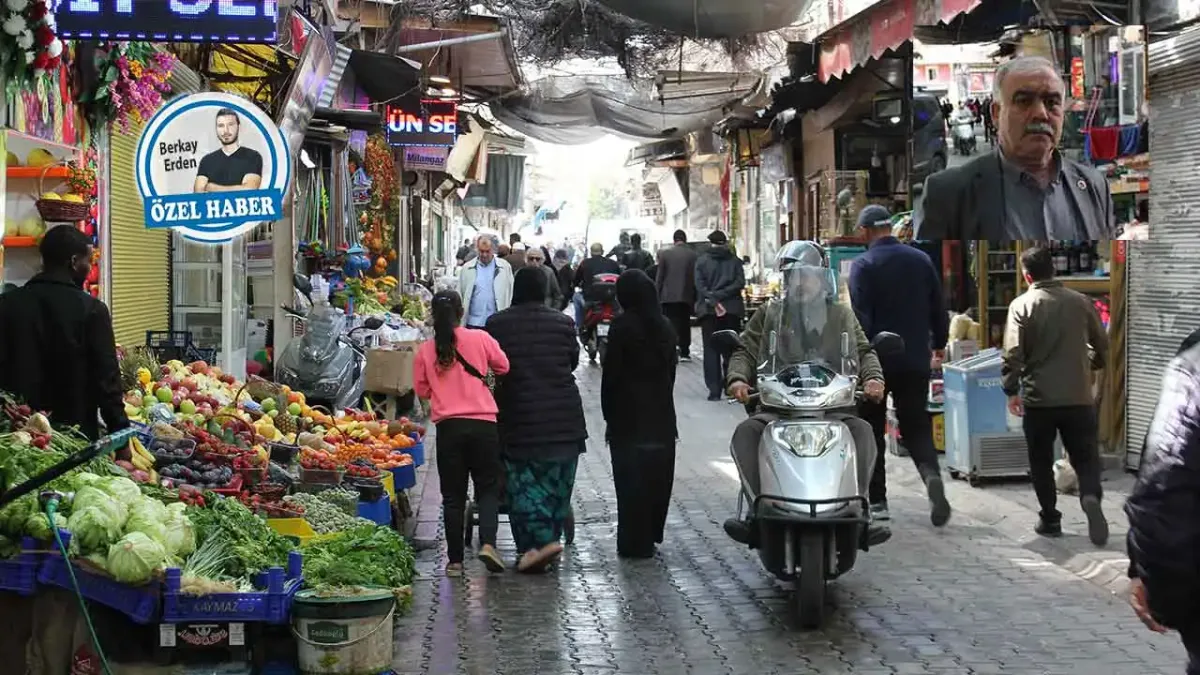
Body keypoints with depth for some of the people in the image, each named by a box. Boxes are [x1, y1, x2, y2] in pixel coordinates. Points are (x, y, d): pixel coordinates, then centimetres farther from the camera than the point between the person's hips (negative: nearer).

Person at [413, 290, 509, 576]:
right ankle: (487, 543, -11)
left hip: (448, 426, 1)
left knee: (453, 494, 9)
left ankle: (455, 560, 10)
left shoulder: (425, 350, 0)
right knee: (488, 488, 10)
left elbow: (422, 390, 9)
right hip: (483, 423, -1)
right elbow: (503, 367, 10)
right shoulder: (480, 338, -3)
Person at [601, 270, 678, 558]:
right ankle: (651, 534, 21)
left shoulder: (623, 326, -11)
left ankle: (635, 542, 1)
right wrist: (662, 403, 17)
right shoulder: (664, 327, 6)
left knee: (631, 479, -1)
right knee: (657, 476, 12)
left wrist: (609, 415, -1)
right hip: (661, 415, 5)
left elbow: (611, 374, -9)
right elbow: (671, 370, 11)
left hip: (629, 415, -5)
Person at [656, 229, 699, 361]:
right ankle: (684, 352, 12)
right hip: (686, 296, 1)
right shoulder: (693, 255, -2)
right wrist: (695, 297, 9)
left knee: (669, 325, 0)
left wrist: (656, 294, 5)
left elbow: (659, 276, -2)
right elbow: (695, 277, 2)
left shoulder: (664, 253, -4)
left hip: (668, 295, -1)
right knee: (685, 325, 11)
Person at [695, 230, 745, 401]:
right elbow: (740, 283, -5)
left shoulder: (701, 261, 2)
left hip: (708, 310, -1)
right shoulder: (735, 261, 5)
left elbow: (700, 286, -9)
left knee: (711, 351, 2)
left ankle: (714, 390, -3)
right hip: (732, 310, 1)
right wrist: (719, 297, -8)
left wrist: (713, 300, -13)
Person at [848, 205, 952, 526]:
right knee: (916, 426, 11)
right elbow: (939, 308, 11)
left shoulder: (863, 265, -10)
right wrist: (939, 345, 24)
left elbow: (860, 316, -16)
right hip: (915, 360, 4)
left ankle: (877, 500, 10)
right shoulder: (921, 259, 5)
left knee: (872, 430, 9)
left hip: (877, 359, -4)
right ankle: (931, 474, -17)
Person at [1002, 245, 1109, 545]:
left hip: (1039, 399, -2)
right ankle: (1090, 497, -20)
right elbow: (1102, 346, 11)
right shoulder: (1081, 302, 3)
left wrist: (1011, 390, -3)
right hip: (1078, 397, 2)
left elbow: (1013, 353, -13)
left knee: (1041, 463, 13)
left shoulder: (1022, 305, -6)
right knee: (1085, 457, 7)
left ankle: (1050, 520, 17)